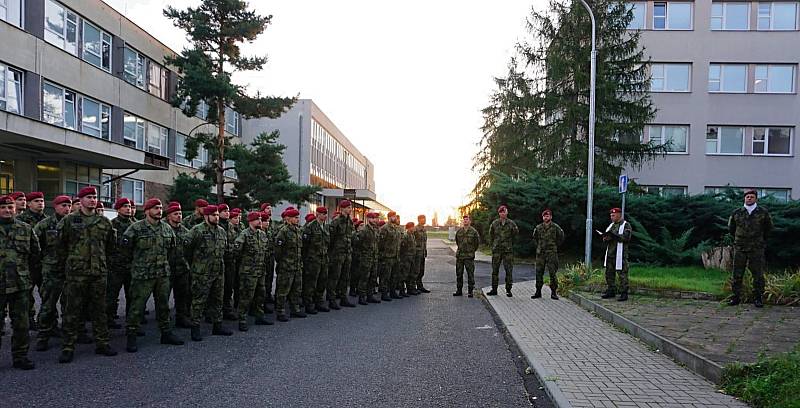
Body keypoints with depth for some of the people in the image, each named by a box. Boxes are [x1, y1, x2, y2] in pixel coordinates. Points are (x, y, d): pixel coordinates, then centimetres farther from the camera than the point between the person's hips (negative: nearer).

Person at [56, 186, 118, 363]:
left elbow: (110, 246, 19)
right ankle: (68, 347, 10)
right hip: (76, 274, -3)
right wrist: (69, 264, 7)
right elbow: (60, 246, 5)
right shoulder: (68, 221, 0)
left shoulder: (104, 222, 9)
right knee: (72, 311, 1)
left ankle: (102, 343, 17)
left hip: (99, 273, 3)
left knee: (99, 309, 9)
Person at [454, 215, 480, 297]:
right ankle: (459, 290, 17)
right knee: (459, 274, 8)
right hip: (459, 256, 4)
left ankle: (470, 291, 5)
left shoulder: (474, 231, -4)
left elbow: (477, 242, 5)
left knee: (470, 274, -1)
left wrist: (472, 251, 10)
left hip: (469, 256, -4)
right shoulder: (459, 231, 7)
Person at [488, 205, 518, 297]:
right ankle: (494, 289, 10)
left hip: (508, 250, -1)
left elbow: (516, 233, 15)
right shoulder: (494, 223, 4)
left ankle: (508, 290, 8)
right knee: (495, 270, 3)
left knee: (509, 270, 0)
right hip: (496, 250, 1)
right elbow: (491, 235, 15)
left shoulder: (511, 224, 1)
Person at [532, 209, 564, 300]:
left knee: (552, 273, -4)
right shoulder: (538, 227, 7)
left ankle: (554, 292, 2)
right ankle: (538, 292, 12)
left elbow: (561, 238, 10)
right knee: (539, 272, 4)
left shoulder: (555, 227, -2)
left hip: (552, 253, -3)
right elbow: (535, 238, 24)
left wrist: (555, 246, 6)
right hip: (540, 253, 3)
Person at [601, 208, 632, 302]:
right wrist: (605, 238, -3)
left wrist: (614, 235, -24)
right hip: (610, 253, 8)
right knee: (609, 273, 11)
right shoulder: (611, 225, 19)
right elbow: (605, 237, 20)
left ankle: (624, 293, -1)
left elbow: (626, 237, -17)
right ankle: (611, 291, 21)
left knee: (622, 274, -5)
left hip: (620, 254, -7)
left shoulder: (626, 225, -4)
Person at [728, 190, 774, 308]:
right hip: (739, 248, 1)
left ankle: (758, 298, 11)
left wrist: (761, 239, 19)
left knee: (758, 274, 1)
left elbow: (769, 227, 17)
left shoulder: (763, 212, 1)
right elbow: (731, 227, 20)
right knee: (737, 274, 3)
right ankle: (736, 297, 10)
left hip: (757, 248, -1)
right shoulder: (737, 213, 4)